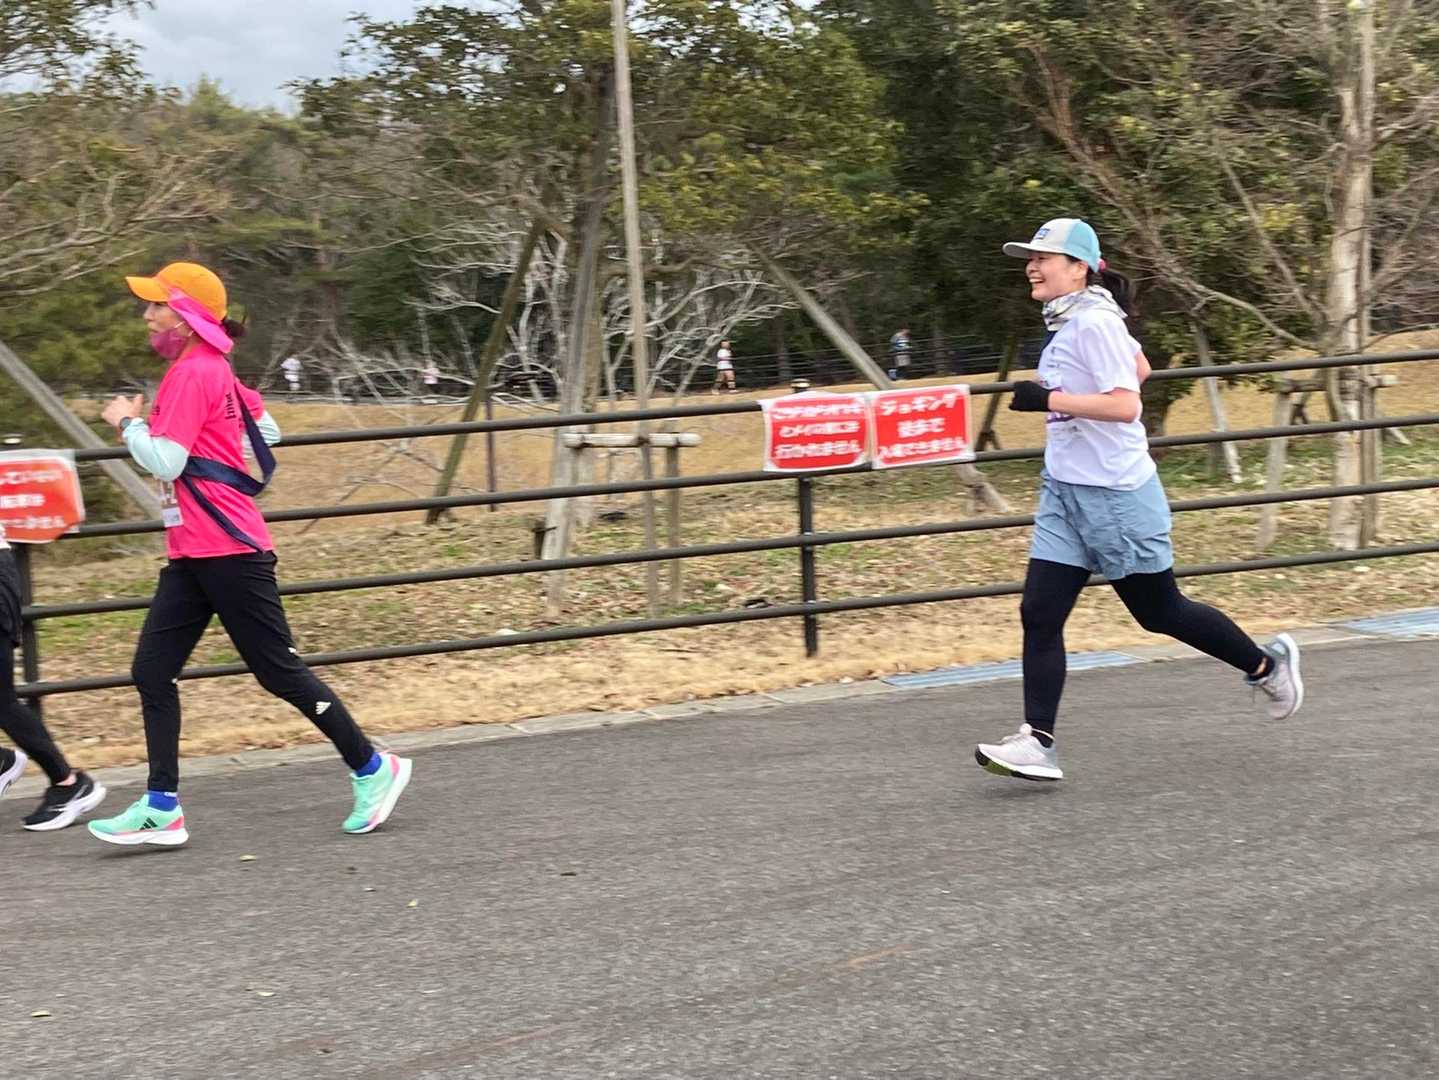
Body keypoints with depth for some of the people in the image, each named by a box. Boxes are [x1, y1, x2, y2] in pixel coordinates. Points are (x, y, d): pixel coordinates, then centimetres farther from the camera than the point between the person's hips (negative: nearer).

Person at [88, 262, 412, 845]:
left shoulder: (192, 374, -15)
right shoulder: (213, 370, 14)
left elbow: (165, 461, -22)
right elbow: (268, 431, 23)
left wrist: (129, 423, -7)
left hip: (227, 551, -10)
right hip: (193, 554, 10)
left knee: (280, 671, -2)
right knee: (151, 671, 4)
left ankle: (372, 769, 11)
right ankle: (161, 808, 6)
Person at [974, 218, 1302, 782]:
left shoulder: (1094, 323, -17)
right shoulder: (1067, 324, 11)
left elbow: (1124, 404, -25)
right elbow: (1140, 368, 24)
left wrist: (1051, 400, -27)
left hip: (1115, 494, -9)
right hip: (1065, 491, 9)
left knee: (1160, 611, 6)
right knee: (1039, 613, -2)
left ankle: (1266, 666, 27)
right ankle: (1036, 741, -3)